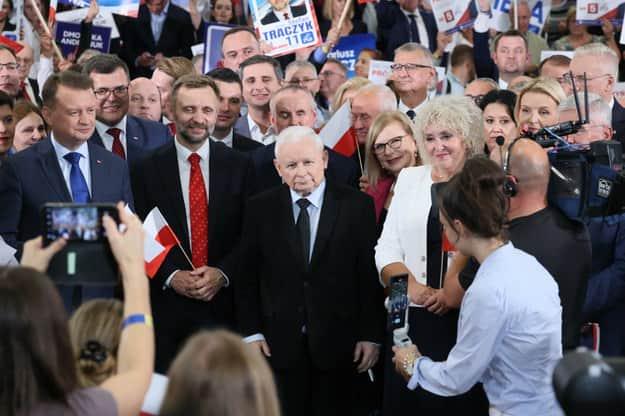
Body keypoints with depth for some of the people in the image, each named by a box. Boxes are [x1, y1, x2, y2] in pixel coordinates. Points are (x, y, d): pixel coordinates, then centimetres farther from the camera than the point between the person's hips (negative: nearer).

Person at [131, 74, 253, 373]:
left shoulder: (239, 166, 5)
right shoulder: (147, 169, 1)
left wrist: (223, 273, -10)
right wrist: (171, 277, -12)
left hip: (224, 303, 1)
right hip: (166, 306, -1)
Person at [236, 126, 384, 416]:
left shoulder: (357, 205, -2)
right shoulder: (260, 209, 3)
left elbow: (370, 275, -2)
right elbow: (247, 276, 5)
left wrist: (371, 336, -4)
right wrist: (251, 332, 0)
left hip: (338, 344, -1)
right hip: (279, 344, 1)